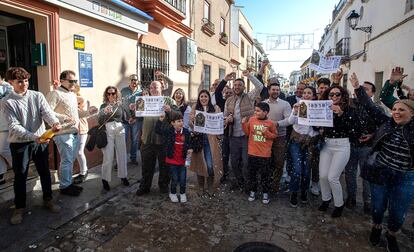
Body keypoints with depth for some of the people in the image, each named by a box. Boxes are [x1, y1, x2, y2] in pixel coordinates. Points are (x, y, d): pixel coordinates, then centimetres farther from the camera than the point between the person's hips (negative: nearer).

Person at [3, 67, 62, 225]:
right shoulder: (8, 102, -7)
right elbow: (14, 126, -15)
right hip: (19, 144, -2)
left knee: (45, 172, 12)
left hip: (41, 141, 2)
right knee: (20, 176, 9)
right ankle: (19, 207, 26)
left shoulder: (38, 96, -1)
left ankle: (48, 200, 31)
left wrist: (55, 123, -34)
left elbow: (47, 112, -12)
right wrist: (33, 136, -29)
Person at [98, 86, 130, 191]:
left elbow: (126, 119, 13)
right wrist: (104, 112, -22)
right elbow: (100, 121, -5)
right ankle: (105, 179, 10)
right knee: (108, 157, -5)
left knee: (122, 154, 8)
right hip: (108, 131, -3)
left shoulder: (120, 105, 11)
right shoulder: (103, 106, 4)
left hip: (120, 130, 3)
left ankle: (123, 176, 23)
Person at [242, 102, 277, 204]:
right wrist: (244, 124, -7)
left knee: (265, 174, 9)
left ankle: (265, 193, 24)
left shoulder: (270, 123, -7)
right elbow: (247, 133, 5)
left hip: (265, 154, -2)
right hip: (252, 152, 3)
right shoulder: (251, 120, -1)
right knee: (252, 173, 13)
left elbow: (274, 135, 0)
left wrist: (267, 132, -17)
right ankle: (252, 191, 29)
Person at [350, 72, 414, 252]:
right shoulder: (387, 123, -1)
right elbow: (371, 108, -2)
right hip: (380, 173, 1)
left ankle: (391, 236, 40)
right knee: (378, 207, 15)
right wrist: (358, 88, -4)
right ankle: (376, 228, 43)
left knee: (398, 213, 12)